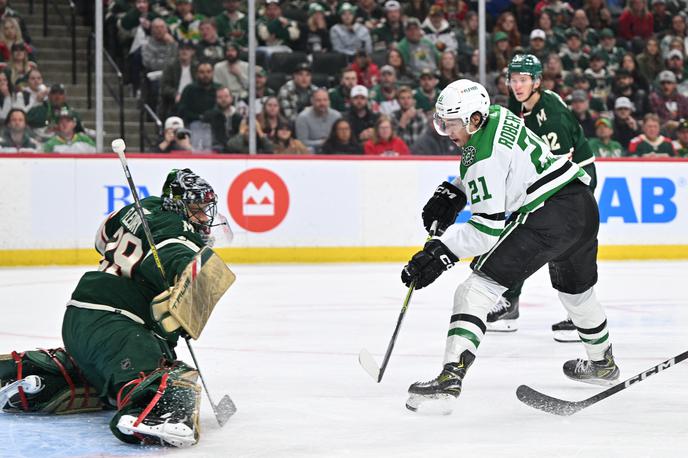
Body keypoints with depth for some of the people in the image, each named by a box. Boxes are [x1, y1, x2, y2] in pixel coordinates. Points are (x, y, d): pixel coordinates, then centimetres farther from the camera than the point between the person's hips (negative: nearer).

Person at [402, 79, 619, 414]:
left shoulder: (483, 155, -15)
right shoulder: (496, 115, 11)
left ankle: (450, 378, -28)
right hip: (585, 207, 10)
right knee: (576, 291, 34)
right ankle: (602, 363, 57)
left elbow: (487, 228, -17)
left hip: (548, 216, -10)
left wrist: (441, 253, -17)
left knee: (478, 288, -14)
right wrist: (451, 193, 18)